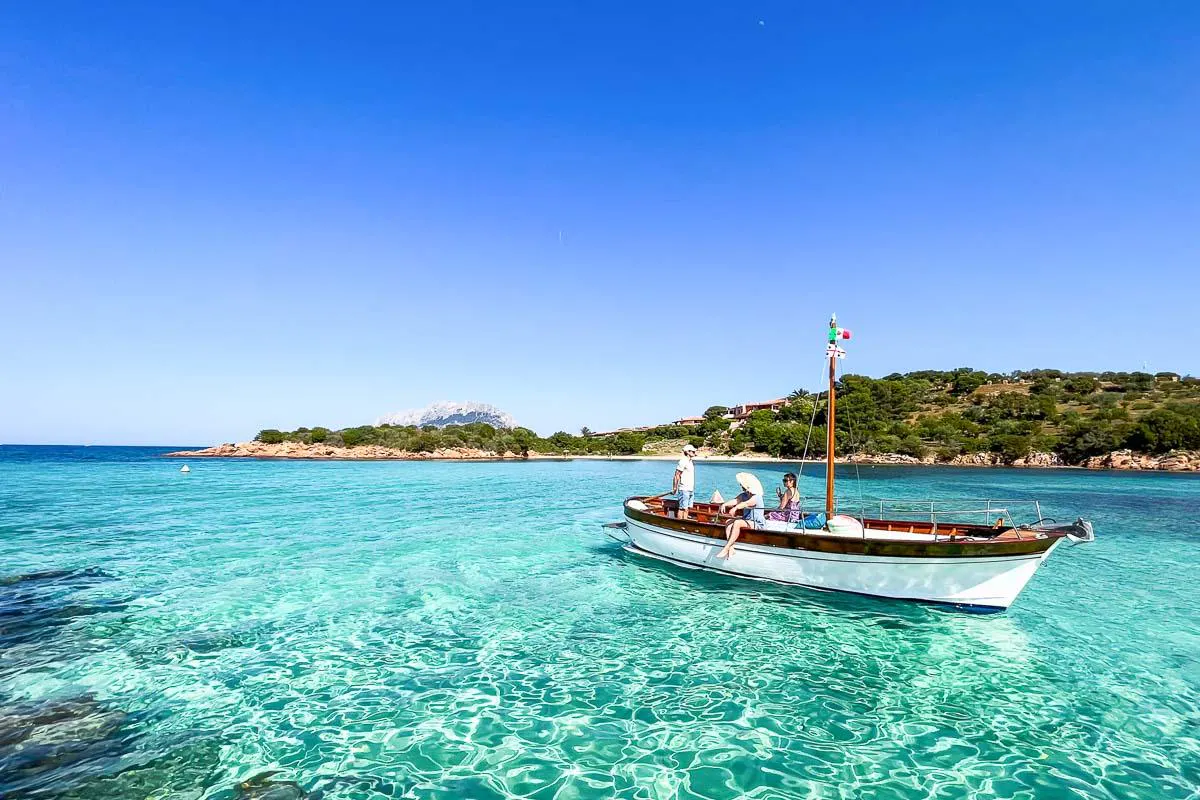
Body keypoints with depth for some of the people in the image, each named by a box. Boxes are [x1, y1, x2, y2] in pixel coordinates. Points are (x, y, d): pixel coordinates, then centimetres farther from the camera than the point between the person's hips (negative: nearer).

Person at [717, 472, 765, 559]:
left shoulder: (756, 497, -16)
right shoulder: (744, 495, 9)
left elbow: (746, 503, -36)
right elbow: (735, 500, -7)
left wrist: (736, 507, -53)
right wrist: (725, 504, -28)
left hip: (758, 523, -8)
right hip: (747, 520, 8)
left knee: (737, 523, -30)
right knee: (729, 523, -14)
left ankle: (726, 549, -30)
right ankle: (731, 549, -24)